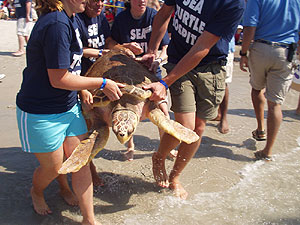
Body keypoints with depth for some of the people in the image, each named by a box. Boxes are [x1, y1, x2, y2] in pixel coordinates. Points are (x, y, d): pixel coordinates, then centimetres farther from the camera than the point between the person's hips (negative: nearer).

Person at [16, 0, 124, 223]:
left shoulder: (69, 18, 4)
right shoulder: (56, 24, -26)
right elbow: (58, 80, -24)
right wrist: (102, 83, -14)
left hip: (69, 106, 8)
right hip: (42, 114, -8)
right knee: (53, 167, 12)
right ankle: (36, 192, 48)